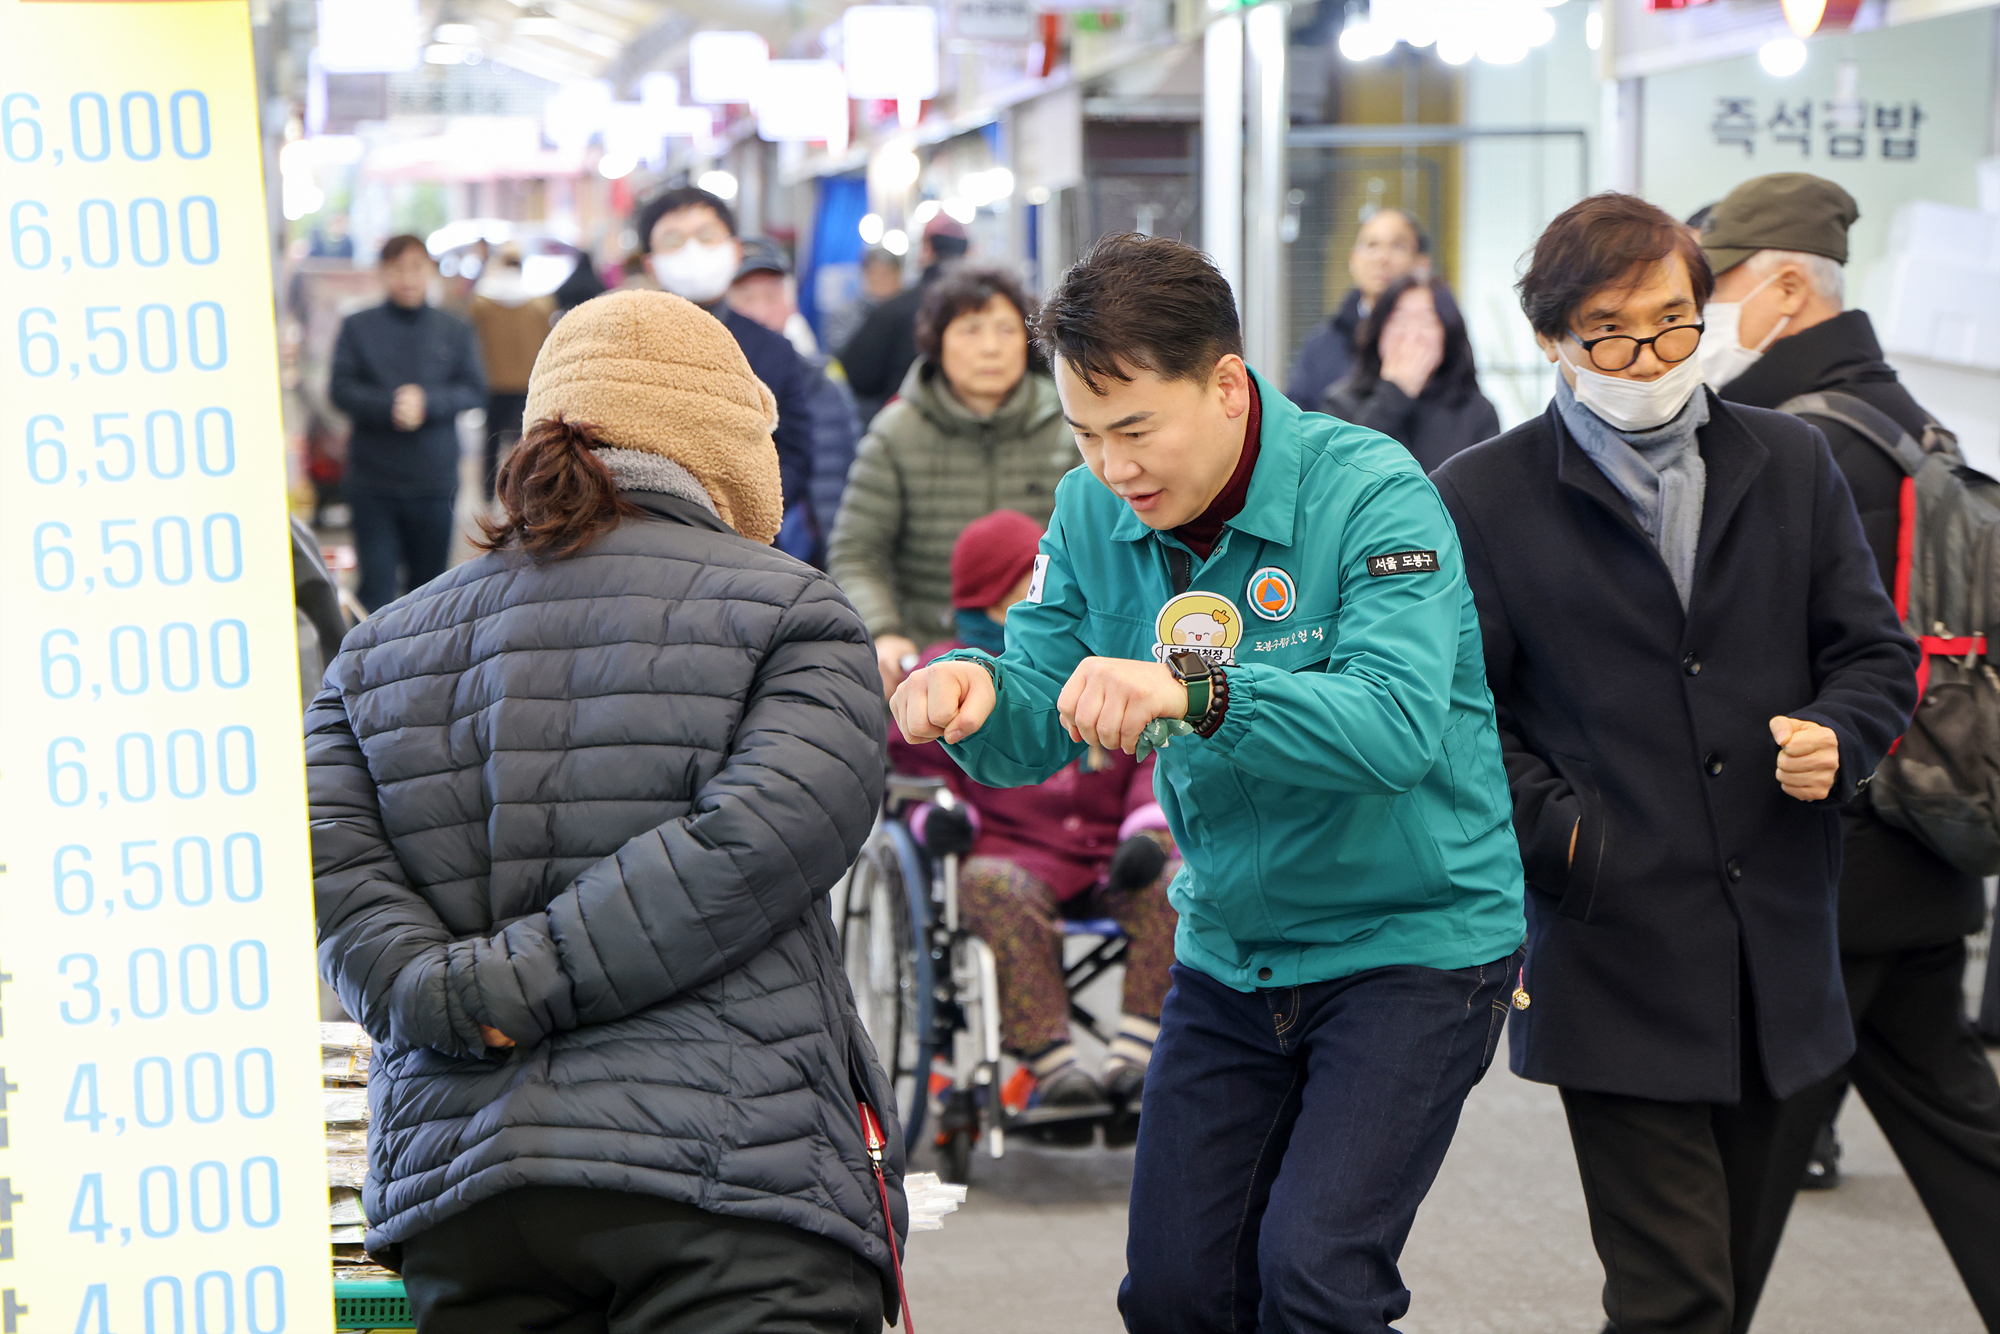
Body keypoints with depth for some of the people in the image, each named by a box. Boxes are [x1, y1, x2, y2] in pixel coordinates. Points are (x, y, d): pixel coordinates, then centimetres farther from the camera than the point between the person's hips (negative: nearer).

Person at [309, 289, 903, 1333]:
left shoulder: (381, 649, 16)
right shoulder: (791, 613, 3)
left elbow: (324, 863, 1)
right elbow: (756, 840, -13)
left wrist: (450, 998, -7)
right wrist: (519, 985, -11)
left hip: (451, 1194, 5)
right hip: (729, 1169, -4)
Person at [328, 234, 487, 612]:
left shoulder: (455, 331, 8)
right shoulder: (357, 327, 5)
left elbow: (474, 390, 1)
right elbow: (341, 389, -4)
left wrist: (427, 402, -16)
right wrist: (389, 407, -20)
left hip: (435, 482, 2)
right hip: (373, 481, -1)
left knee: (429, 582, 8)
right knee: (377, 584, -6)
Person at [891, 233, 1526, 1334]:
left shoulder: (1370, 492, -19)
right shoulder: (1093, 512, -2)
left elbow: (1400, 725, -33)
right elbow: (1032, 735, -4)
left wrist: (1195, 693, -46)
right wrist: (973, 694, -28)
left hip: (1412, 942, -6)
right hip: (1227, 949, 6)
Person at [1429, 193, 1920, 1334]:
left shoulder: (1792, 464, 10)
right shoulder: (1484, 497, -1)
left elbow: (1877, 655, 13)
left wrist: (1837, 738, -8)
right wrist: (1557, 830, -13)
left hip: (1782, 961, 4)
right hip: (1617, 960, -4)